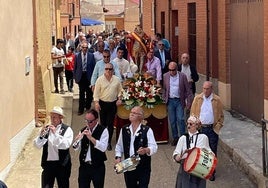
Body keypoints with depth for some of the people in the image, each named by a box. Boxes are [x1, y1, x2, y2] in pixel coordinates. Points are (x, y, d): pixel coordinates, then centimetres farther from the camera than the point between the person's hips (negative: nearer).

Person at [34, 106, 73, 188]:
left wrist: (55, 133, -24)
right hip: (48, 163, 2)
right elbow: (37, 145, 0)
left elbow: (66, 145, -19)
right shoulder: (46, 129, 5)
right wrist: (41, 135, -18)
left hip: (62, 164, -2)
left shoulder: (67, 129, -4)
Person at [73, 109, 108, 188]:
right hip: (84, 166, 4)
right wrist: (79, 137, -14)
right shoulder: (83, 130, 7)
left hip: (97, 167, -4)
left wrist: (91, 137, -26)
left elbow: (103, 148, -21)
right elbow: (76, 148, 5)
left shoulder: (103, 130, -8)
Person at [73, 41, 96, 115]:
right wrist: (75, 77, 1)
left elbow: (93, 66, 1)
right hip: (81, 76, 0)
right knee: (81, 94, 1)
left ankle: (88, 106, 28)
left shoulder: (91, 55, 0)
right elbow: (75, 67, 4)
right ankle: (81, 109, 7)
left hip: (89, 76, 1)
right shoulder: (77, 56, 1)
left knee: (89, 93, 10)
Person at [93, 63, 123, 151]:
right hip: (102, 103, -1)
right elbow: (96, 91, -3)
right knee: (103, 123, 8)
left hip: (113, 104, 1)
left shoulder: (117, 79, 2)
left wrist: (119, 99, -3)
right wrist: (96, 102, -9)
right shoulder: (100, 79, -4)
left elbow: (120, 90, 10)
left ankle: (109, 142, 7)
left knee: (110, 124, 1)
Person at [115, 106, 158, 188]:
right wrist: (118, 157, -1)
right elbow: (119, 145, 14)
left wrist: (146, 150, -33)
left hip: (143, 167, -4)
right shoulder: (124, 130, 5)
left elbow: (154, 147, -13)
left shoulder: (147, 130, -8)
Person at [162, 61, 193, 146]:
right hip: (170, 101, 2)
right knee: (172, 121, 6)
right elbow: (164, 89, 10)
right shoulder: (165, 76, 4)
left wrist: (189, 102, -4)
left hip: (179, 101, -2)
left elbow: (188, 90, 0)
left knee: (180, 119, -8)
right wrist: (164, 100, 2)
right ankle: (175, 137, 17)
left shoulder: (182, 76, -3)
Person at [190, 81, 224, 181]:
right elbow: (192, 113, 7)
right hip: (200, 128, 1)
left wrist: (217, 127, -5)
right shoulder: (197, 99, 2)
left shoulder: (217, 100, -2)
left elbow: (221, 116, 4)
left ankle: (211, 172, 13)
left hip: (212, 129, -1)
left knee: (212, 151, 4)